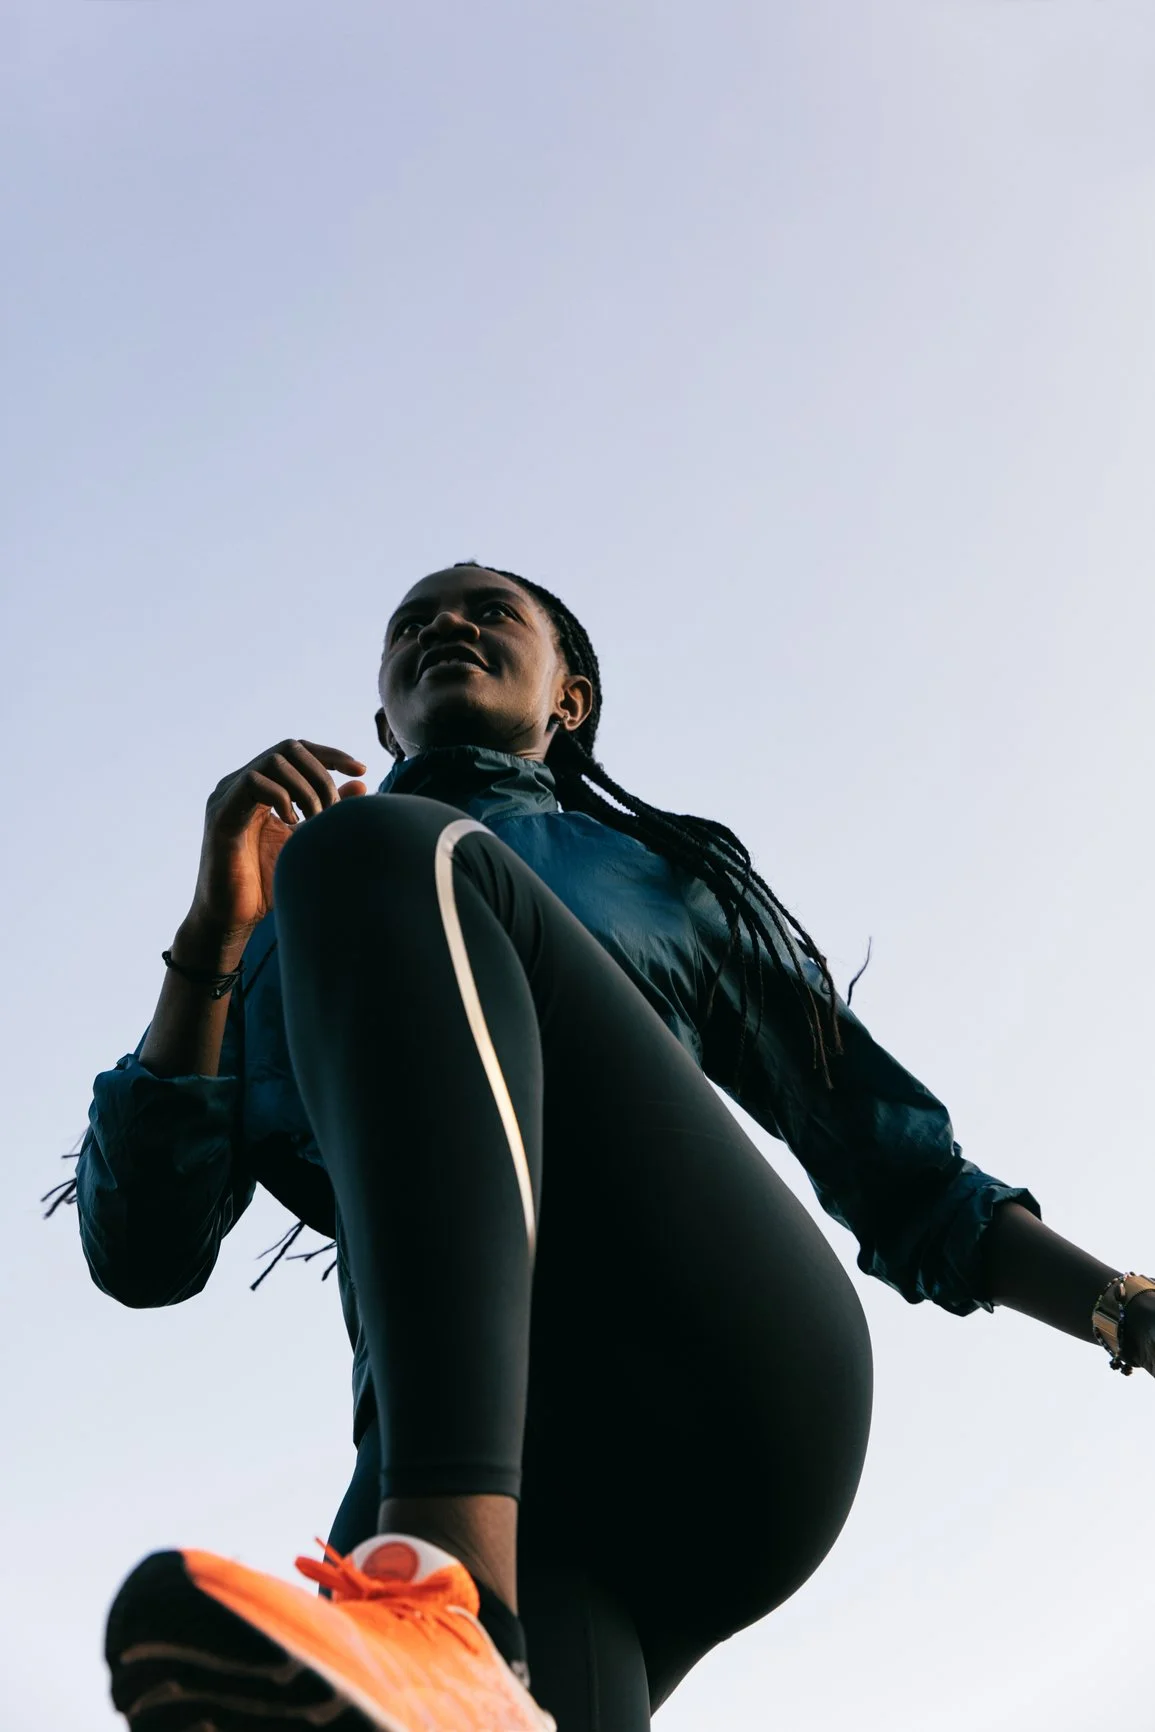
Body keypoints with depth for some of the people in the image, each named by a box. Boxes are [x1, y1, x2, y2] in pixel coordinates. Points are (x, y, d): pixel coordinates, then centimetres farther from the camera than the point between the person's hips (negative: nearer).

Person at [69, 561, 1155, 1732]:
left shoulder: (667, 874, 32)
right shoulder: (282, 943, 32)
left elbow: (898, 1169, 28)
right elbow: (142, 1254, 18)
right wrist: (213, 931, 8)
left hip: (728, 1392, 0)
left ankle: (451, 1618, -40)